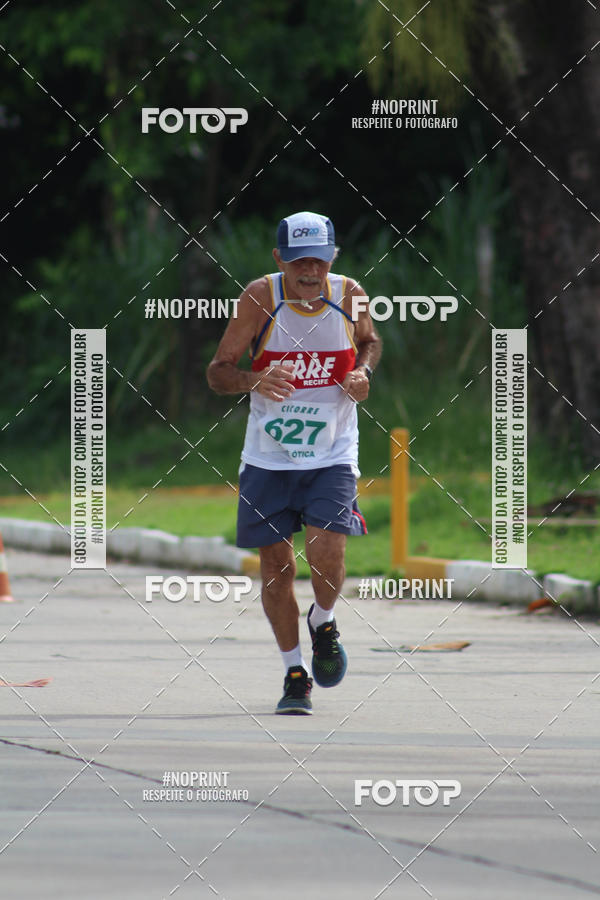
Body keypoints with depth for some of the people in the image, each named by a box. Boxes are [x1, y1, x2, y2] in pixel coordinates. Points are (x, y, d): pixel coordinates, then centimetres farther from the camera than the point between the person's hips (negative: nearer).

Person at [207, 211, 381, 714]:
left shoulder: (349, 295, -6)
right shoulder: (262, 297, -12)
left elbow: (369, 341, 16)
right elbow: (217, 372, -8)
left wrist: (363, 373, -6)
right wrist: (253, 379, -29)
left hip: (332, 456, 0)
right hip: (268, 458, 0)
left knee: (327, 553, -17)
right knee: (276, 564, 3)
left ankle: (324, 624, 16)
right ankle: (295, 675, 21)